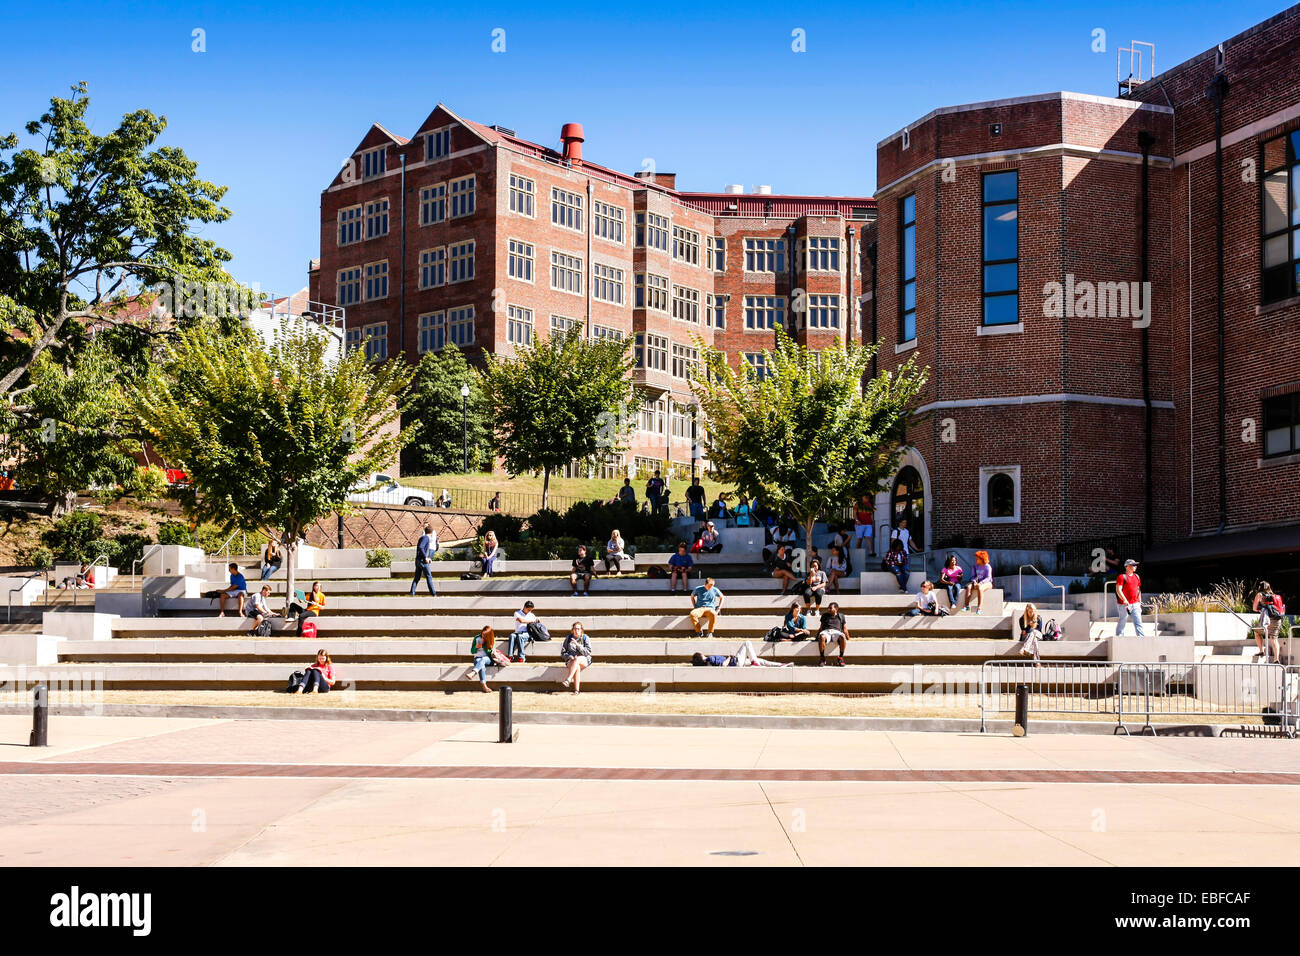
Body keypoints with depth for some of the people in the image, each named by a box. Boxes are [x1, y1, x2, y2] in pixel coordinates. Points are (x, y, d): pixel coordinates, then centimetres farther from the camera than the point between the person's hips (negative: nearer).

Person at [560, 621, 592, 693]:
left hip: (584, 660, -1)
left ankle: (567, 680, -47)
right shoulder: (568, 638, 9)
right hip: (570, 660, 1)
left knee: (577, 659, -37)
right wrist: (570, 657, -12)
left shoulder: (585, 638, 4)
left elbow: (588, 652, -6)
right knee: (577, 667, -35)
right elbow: (563, 653, 10)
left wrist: (577, 644, -15)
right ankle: (576, 690, -43)